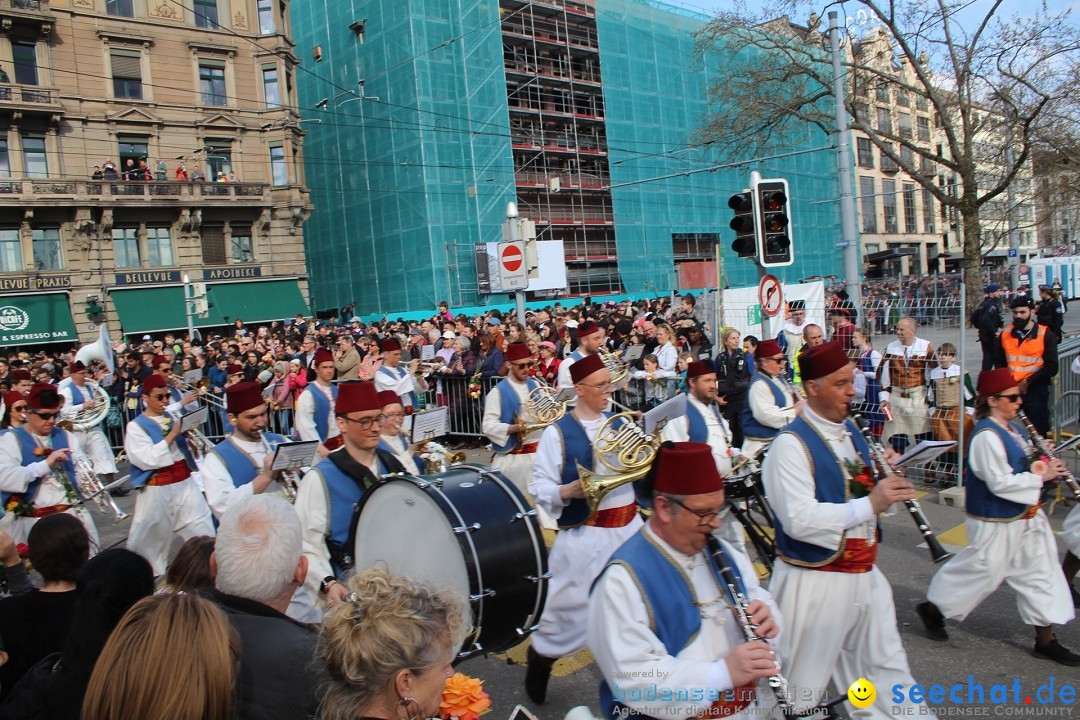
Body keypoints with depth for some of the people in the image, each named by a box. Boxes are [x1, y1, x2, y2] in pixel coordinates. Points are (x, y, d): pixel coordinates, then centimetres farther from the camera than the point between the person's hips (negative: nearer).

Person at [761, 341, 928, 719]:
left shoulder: (850, 431, 8)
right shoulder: (791, 444, -18)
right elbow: (799, 520, -28)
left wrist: (886, 485, -2)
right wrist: (869, 504, -30)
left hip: (865, 574, 8)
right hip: (815, 583, -8)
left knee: (886, 667, 20)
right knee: (803, 687, 6)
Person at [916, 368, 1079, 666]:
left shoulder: (1014, 427, 6)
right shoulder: (986, 436, -24)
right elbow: (1000, 483, -26)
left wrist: (1046, 465, -1)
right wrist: (1040, 476, -20)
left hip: (1026, 515, 9)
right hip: (996, 521, -9)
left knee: (1041, 572, 12)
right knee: (982, 569, 3)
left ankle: (1045, 640, 24)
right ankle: (932, 608, 24)